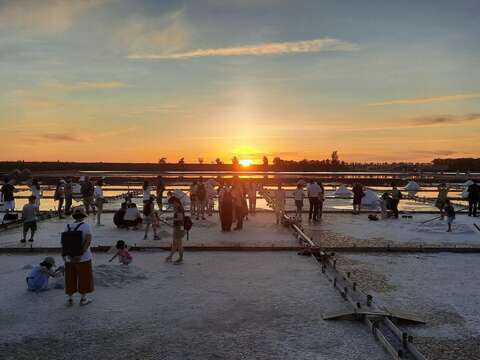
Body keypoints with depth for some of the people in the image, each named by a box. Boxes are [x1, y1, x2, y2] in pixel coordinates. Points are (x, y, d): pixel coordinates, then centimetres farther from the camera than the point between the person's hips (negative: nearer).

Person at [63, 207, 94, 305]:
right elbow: (88, 240, -21)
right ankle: (83, 299, 19)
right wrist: (80, 254, -21)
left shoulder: (68, 226, -1)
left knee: (71, 278, 16)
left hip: (69, 258, 3)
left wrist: (67, 254, -10)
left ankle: (70, 299, 24)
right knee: (84, 278, 11)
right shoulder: (86, 226, -11)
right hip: (84, 258, -3)